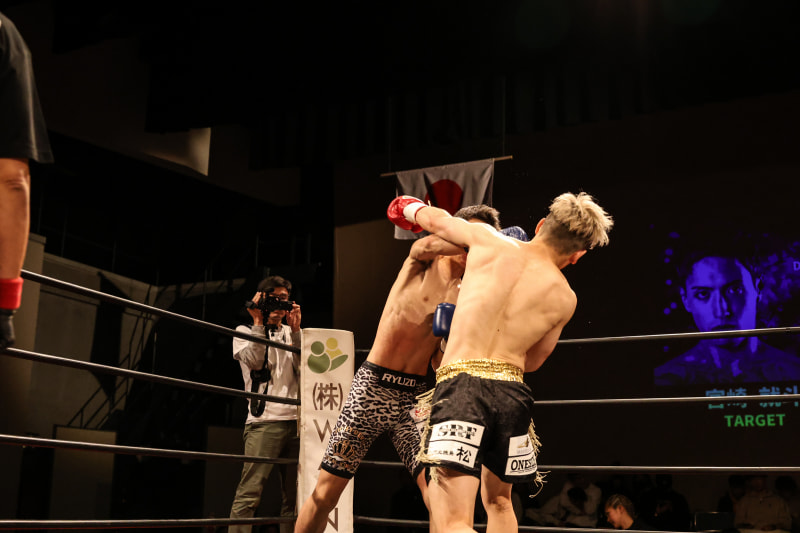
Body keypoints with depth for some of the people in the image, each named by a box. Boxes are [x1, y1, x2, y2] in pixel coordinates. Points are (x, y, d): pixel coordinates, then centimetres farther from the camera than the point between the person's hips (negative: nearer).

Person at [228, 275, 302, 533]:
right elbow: (254, 361, -7)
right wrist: (259, 322, -5)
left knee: (294, 497, 4)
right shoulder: (245, 332, 12)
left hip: (296, 421, 4)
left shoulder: (291, 334, 21)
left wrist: (295, 329, -1)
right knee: (249, 493, -13)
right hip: (264, 420, -4)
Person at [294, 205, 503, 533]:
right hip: (372, 386, -3)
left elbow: (439, 363, 5)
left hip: (414, 396, 3)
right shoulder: (420, 260, 1)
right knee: (324, 494, 1)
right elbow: (429, 244, -26)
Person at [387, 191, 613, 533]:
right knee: (498, 501, 29)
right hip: (511, 392, 3)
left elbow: (438, 220, 26)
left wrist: (414, 209, 49)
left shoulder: (487, 240, 7)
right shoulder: (563, 297, 10)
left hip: (461, 384, -3)